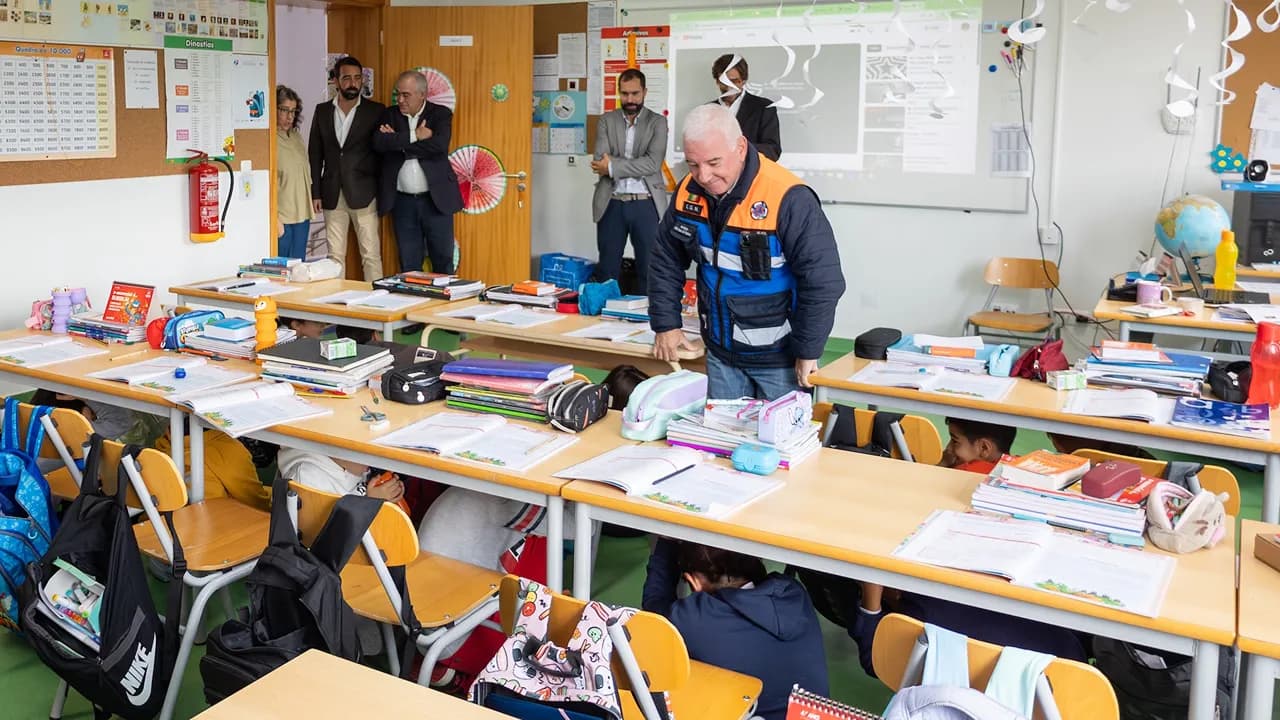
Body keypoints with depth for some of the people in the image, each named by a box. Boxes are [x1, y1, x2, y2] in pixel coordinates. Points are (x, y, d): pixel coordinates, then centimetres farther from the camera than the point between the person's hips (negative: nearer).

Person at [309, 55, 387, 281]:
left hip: (363, 194, -3)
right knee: (335, 255, 6)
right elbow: (315, 153, 11)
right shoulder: (322, 111, 10)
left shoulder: (376, 111, 2)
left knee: (371, 253, -4)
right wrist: (315, 193, 5)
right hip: (332, 194, 3)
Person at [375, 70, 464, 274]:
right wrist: (414, 137, -16)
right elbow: (379, 142, -11)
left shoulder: (441, 114, 0)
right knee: (409, 265, 7)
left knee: (443, 262, 5)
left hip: (436, 199, -2)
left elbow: (439, 145, -18)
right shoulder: (389, 115, 7)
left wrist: (398, 143, -12)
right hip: (403, 202, 2)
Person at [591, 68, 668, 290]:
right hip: (612, 203, 1)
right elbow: (600, 162, -5)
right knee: (607, 268, 6)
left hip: (646, 204, -1)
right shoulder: (606, 121, 9)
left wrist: (612, 167, -12)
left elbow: (654, 163, -11)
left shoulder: (657, 122, 4)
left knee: (649, 268, 2)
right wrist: (638, 164, -12)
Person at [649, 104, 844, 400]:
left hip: (779, 358, -5)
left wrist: (808, 352, -16)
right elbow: (666, 261, 9)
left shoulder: (787, 199, -24)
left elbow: (823, 280, -22)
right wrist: (666, 324, 5)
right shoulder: (689, 192, -4)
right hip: (720, 353, 6)